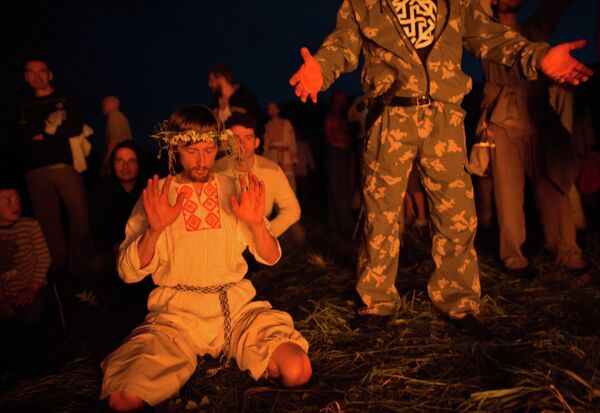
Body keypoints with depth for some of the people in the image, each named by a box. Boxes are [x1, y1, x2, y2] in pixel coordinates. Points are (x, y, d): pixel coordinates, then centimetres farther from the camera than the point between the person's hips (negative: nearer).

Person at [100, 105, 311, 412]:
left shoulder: (235, 189, 7)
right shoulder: (158, 194, 3)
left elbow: (270, 258, 5)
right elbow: (128, 272, -2)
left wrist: (257, 223, -16)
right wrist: (154, 230, -21)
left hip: (236, 304, 1)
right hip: (176, 311, -1)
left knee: (297, 371, -21)